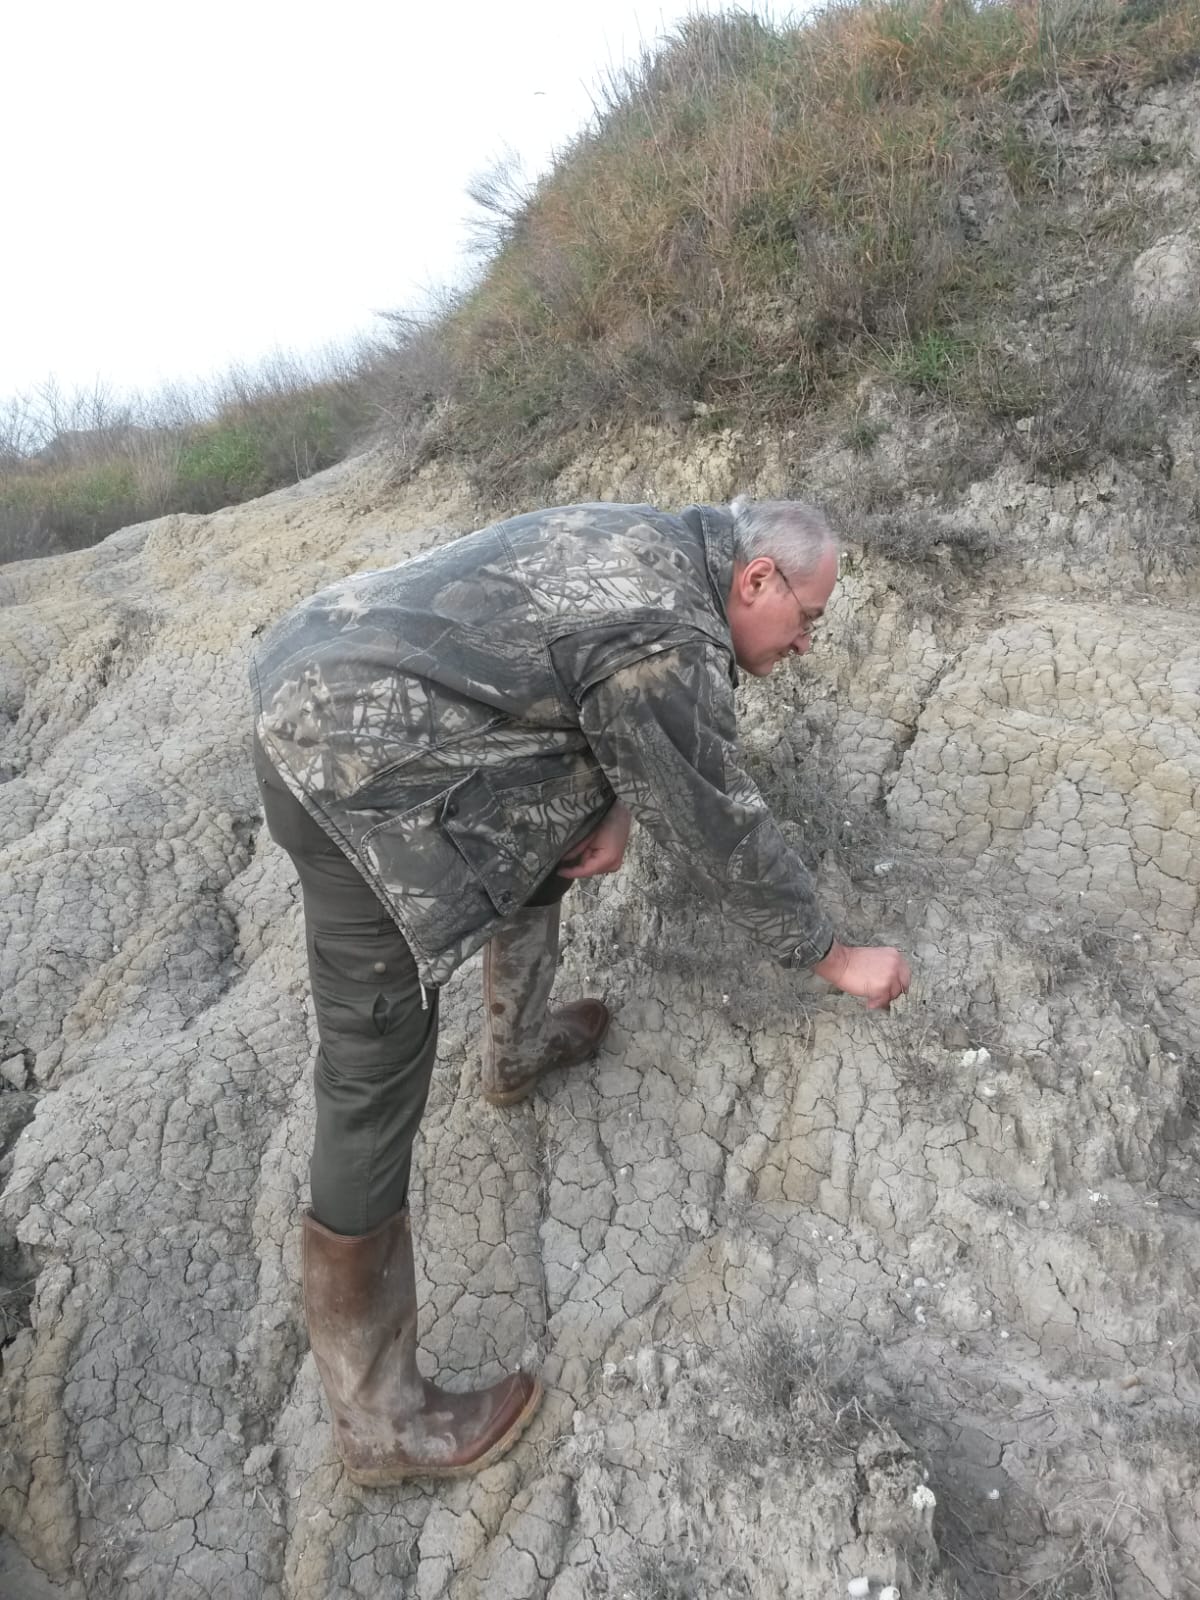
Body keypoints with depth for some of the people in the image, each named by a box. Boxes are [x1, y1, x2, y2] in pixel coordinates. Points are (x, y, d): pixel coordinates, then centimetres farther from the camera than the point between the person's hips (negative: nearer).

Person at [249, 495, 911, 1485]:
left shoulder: (659, 544, 11)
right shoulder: (671, 643, -17)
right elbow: (723, 833, -9)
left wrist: (615, 812, 3)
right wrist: (836, 959, 5)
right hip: (353, 774, -10)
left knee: (557, 820, 25)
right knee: (376, 1084, -3)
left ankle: (520, 1051, 44)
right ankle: (382, 1419, 14)